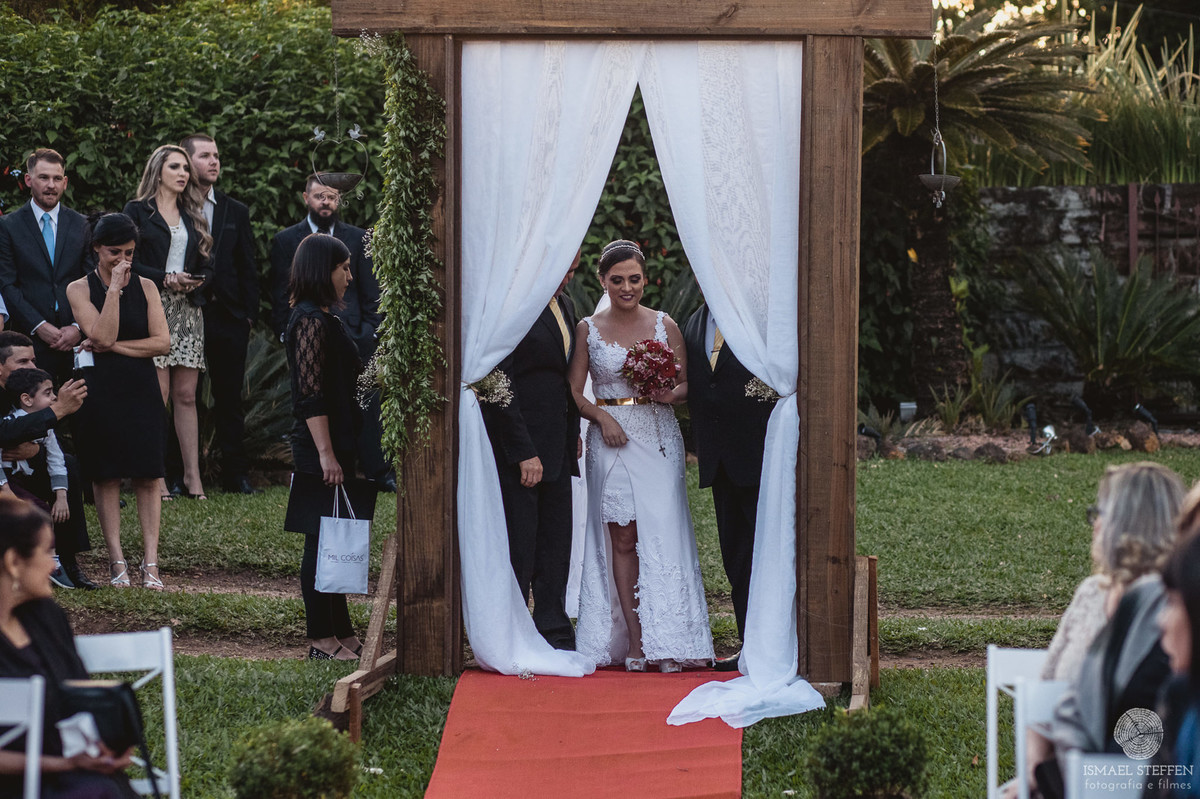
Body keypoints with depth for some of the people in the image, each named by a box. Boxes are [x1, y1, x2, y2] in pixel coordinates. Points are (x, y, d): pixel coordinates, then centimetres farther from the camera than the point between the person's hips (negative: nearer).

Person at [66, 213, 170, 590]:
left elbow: (162, 342, -2)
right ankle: (117, 562, 6)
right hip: (101, 392, -1)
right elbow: (103, 336, -13)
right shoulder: (79, 289, 0)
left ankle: (150, 562, -2)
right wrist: (114, 288, -14)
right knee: (106, 476, 1)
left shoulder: (146, 287, 6)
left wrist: (113, 346, -9)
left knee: (148, 476, -3)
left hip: (141, 390, 2)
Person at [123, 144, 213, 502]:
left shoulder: (193, 215, 19)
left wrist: (197, 281, -4)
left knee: (186, 395, 2)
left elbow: (207, 265, 17)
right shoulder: (137, 211, 3)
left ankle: (192, 474, 3)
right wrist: (165, 279, -15)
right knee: (157, 394, -9)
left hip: (188, 310, 4)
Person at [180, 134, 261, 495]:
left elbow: (248, 269, 13)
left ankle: (235, 474, 9)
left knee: (230, 398, 5)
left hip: (228, 317, 3)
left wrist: (249, 313, 6)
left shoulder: (235, 212, 14)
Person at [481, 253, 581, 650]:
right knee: (517, 546, -4)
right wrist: (523, 453, -19)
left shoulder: (565, 306, 15)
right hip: (517, 446, -8)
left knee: (555, 547, 10)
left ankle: (556, 639, 17)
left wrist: (573, 435, 12)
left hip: (555, 449, 8)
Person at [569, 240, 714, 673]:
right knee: (622, 540, -1)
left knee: (661, 534, -8)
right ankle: (634, 641, 0)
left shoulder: (664, 325, 6)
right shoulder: (588, 329, 6)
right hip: (611, 440, 0)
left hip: (659, 437, 0)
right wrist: (602, 416, -11)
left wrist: (671, 394, -12)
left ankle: (665, 642, -8)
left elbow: (687, 384, 9)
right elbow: (574, 391, 5)